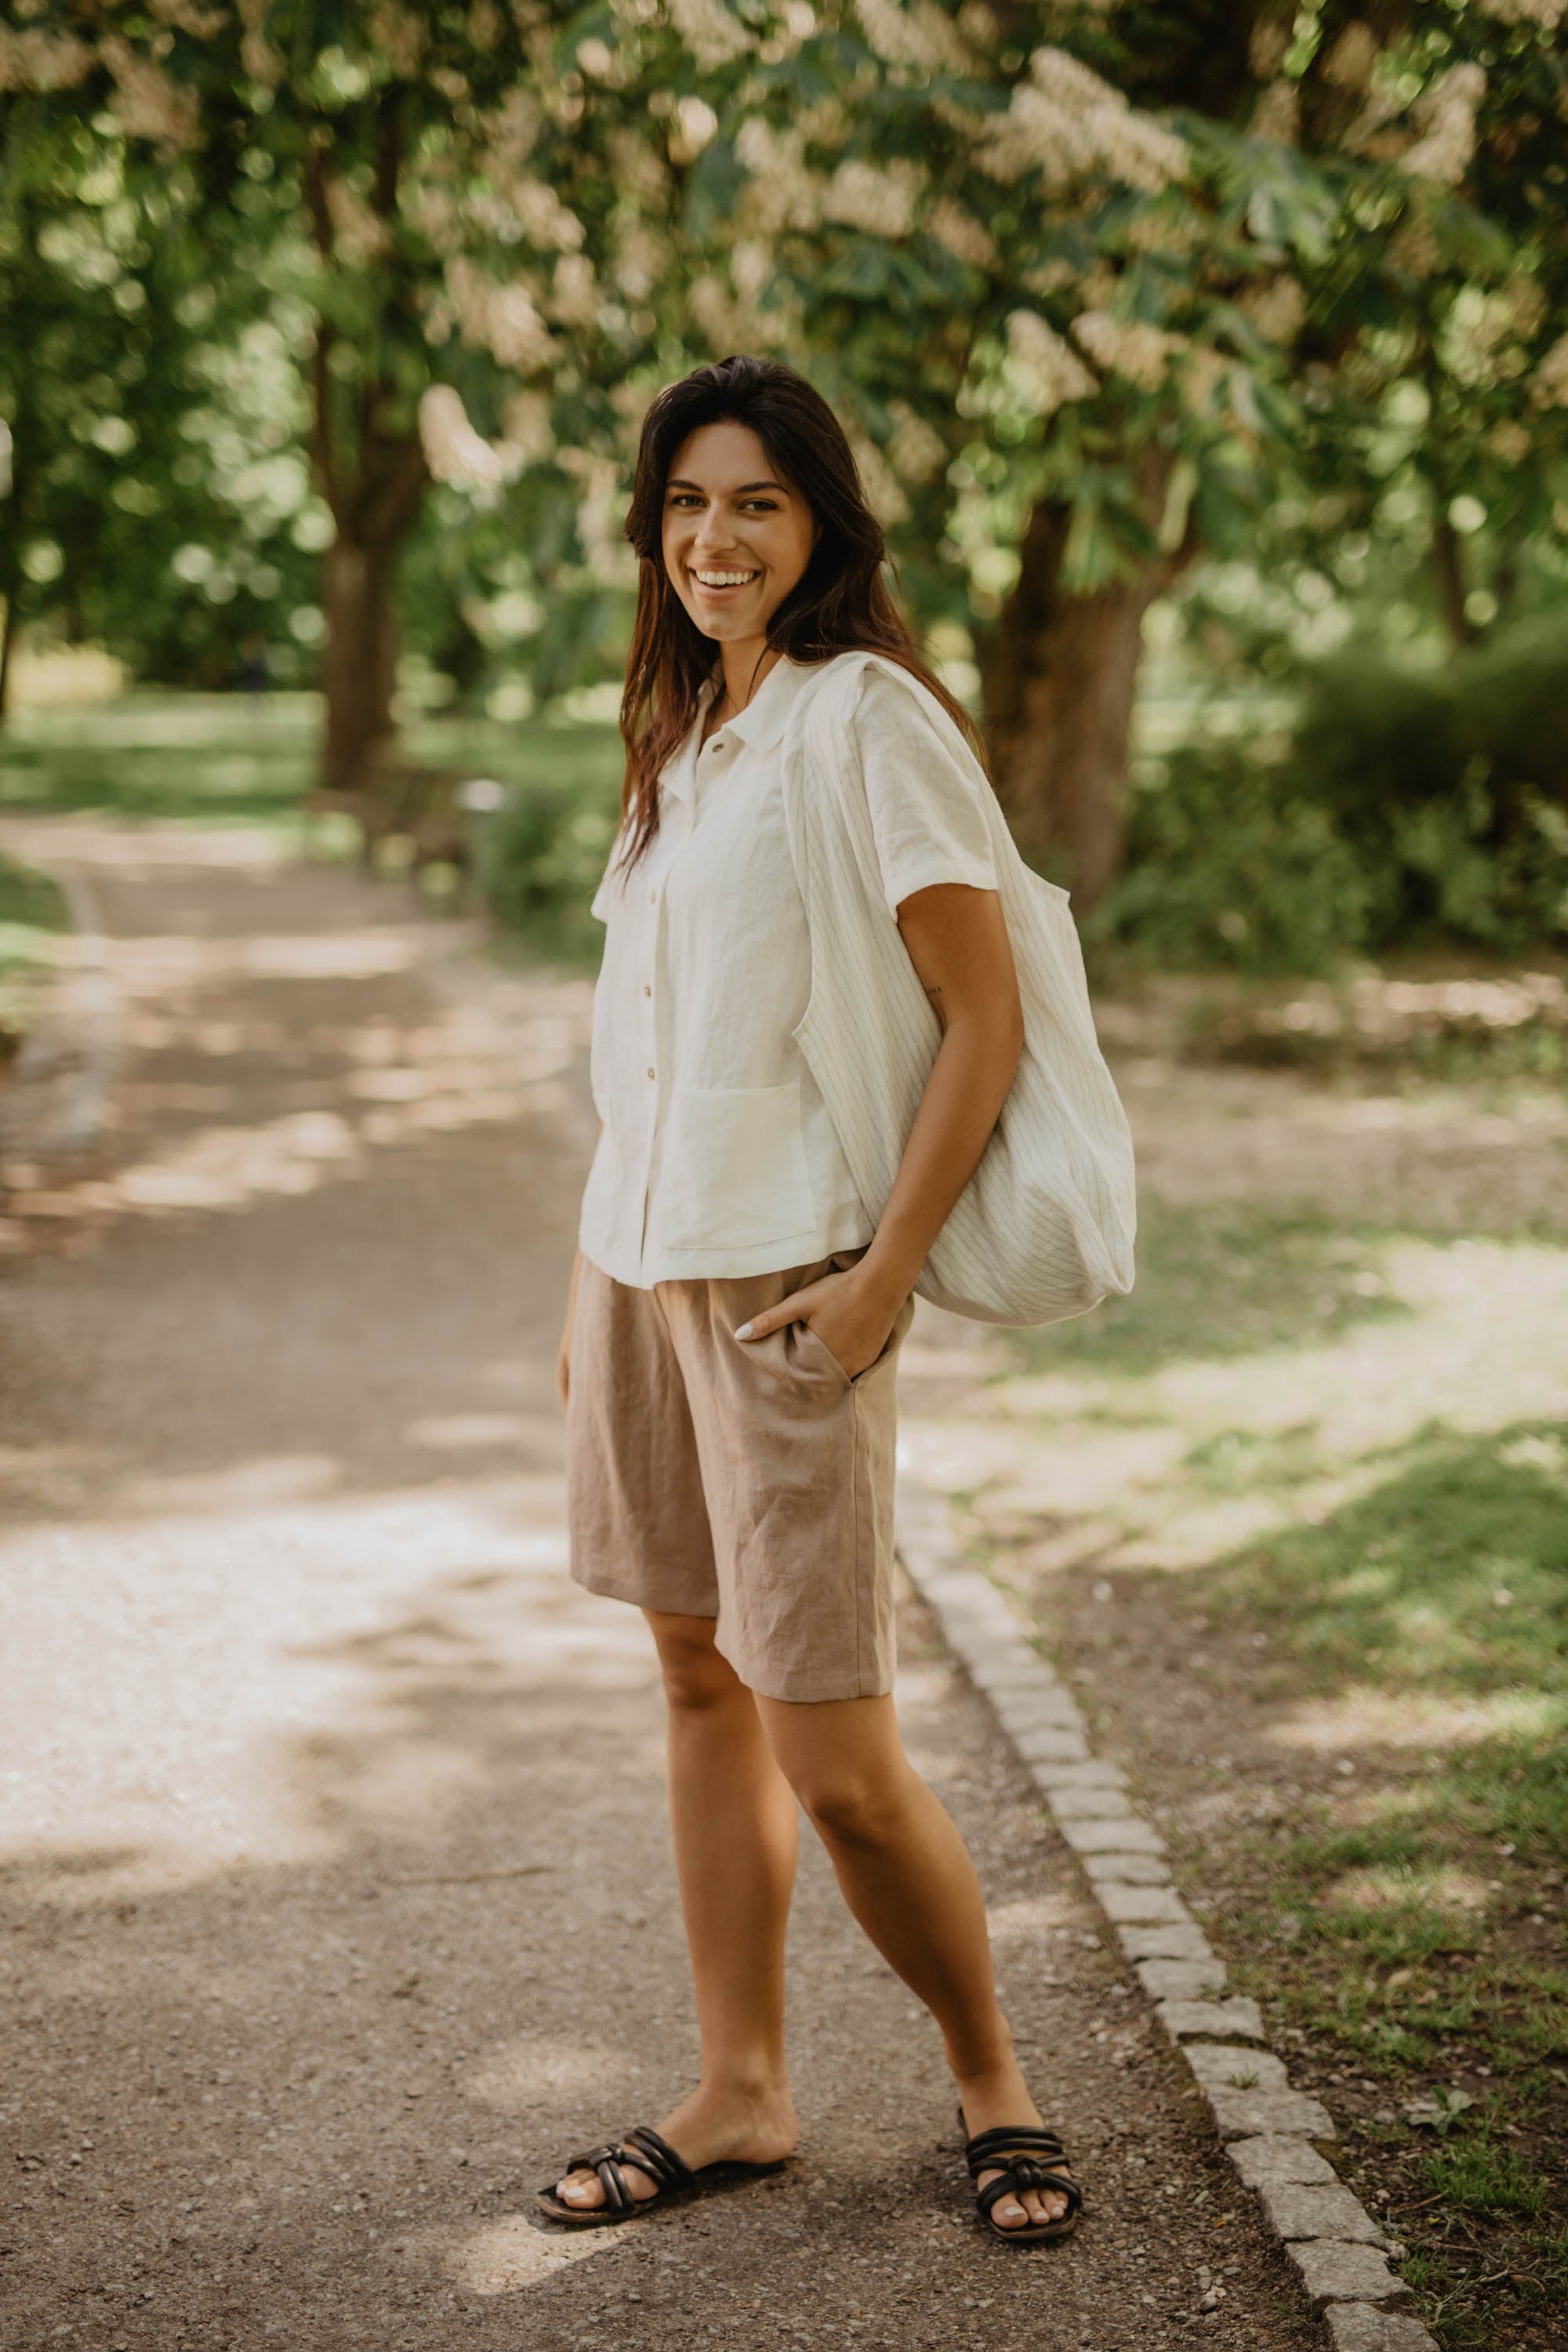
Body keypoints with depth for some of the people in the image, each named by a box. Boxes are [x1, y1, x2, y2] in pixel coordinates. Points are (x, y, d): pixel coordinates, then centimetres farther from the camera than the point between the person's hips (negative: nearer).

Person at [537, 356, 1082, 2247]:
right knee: (700, 1679, 13)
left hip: (787, 1284, -8)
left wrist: (886, 1279, -17)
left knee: (834, 1757, -4)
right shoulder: (682, 733, 14)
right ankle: (740, 2092, 25)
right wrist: (594, 1280, 16)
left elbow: (989, 1018, -15)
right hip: (638, 1259, 8)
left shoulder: (867, 719, -11)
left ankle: (991, 2084, 19)